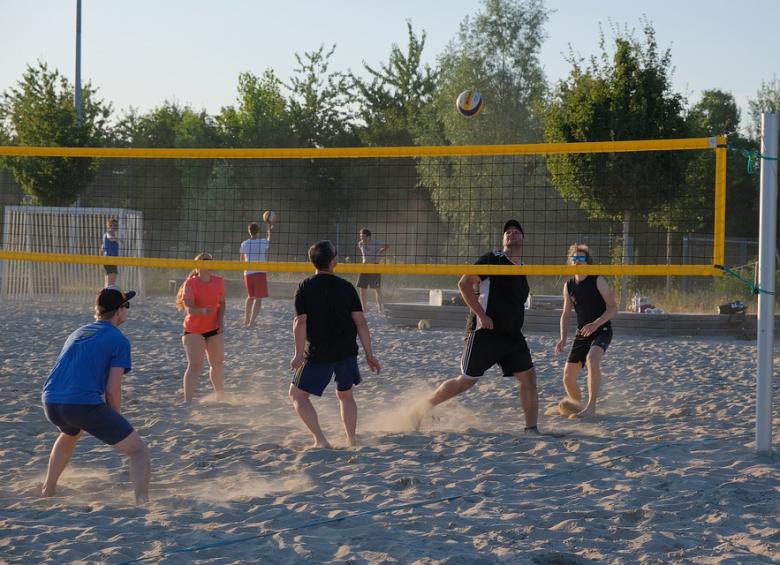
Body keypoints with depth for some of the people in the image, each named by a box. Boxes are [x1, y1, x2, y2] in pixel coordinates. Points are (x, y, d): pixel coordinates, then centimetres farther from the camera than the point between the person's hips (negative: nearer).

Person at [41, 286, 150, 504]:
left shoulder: (77, 333, 25)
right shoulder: (119, 340, 3)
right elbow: (112, 389, -4)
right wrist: (115, 423, 11)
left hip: (50, 402, 7)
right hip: (84, 404, -7)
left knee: (71, 433, 42)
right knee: (138, 450, -1)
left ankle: (47, 492, 48)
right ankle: (142, 504, -20)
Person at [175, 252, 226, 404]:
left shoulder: (219, 282, -1)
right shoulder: (191, 283, -16)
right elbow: (188, 307, -26)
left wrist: (221, 320, -3)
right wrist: (202, 311, -46)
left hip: (214, 329, 5)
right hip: (193, 330, -5)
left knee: (217, 364, 16)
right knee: (195, 365, -17)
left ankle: (221, 398, 37)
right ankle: (187, 401, -19)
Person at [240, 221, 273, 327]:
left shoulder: (244, 244, 1)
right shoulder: (263, 243, -5)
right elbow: (269, 240, 21)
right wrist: (270, 229, 37)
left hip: (248, 273, 4)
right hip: (260, 273, -4)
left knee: (250, 297, 22)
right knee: (258, 298, -3)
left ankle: (246, 320, 29)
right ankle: (251, 322, -17)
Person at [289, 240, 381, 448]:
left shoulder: (305, 288, -5)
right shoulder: (346, 287, 1)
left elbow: (300, 321, -14)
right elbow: (360, 321, -1)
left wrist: (299, 354, -11)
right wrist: (369, 354, 3)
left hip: (318, 354, -3)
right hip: (347, 352, 3)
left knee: (297, 394, 8)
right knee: (345, 395, 23)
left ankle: (320, 440, -4)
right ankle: (351, 441, 21)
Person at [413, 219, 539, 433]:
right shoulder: (492, 259, -7)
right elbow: (464, 283, -14)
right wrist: (481, 315, -19)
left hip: (512, 336, 7)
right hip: (485, 333, -7)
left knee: (528, 378, -4)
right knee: (466, 380, 0)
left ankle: (531, 429, 1)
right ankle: (421, 409, 16)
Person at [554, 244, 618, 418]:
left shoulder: (598, 281, -9)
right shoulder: (569, 286, 6)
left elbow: (613, 308, -13)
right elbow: (566, 314, 15)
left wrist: (595, 324, -27)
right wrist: (563, 338, 2)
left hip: (602, 330, -6)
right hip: (582, 334, 6)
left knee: (592, 358, -36)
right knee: (568, 377, 0)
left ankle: (591, 406, -31)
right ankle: (578, 405, 29)